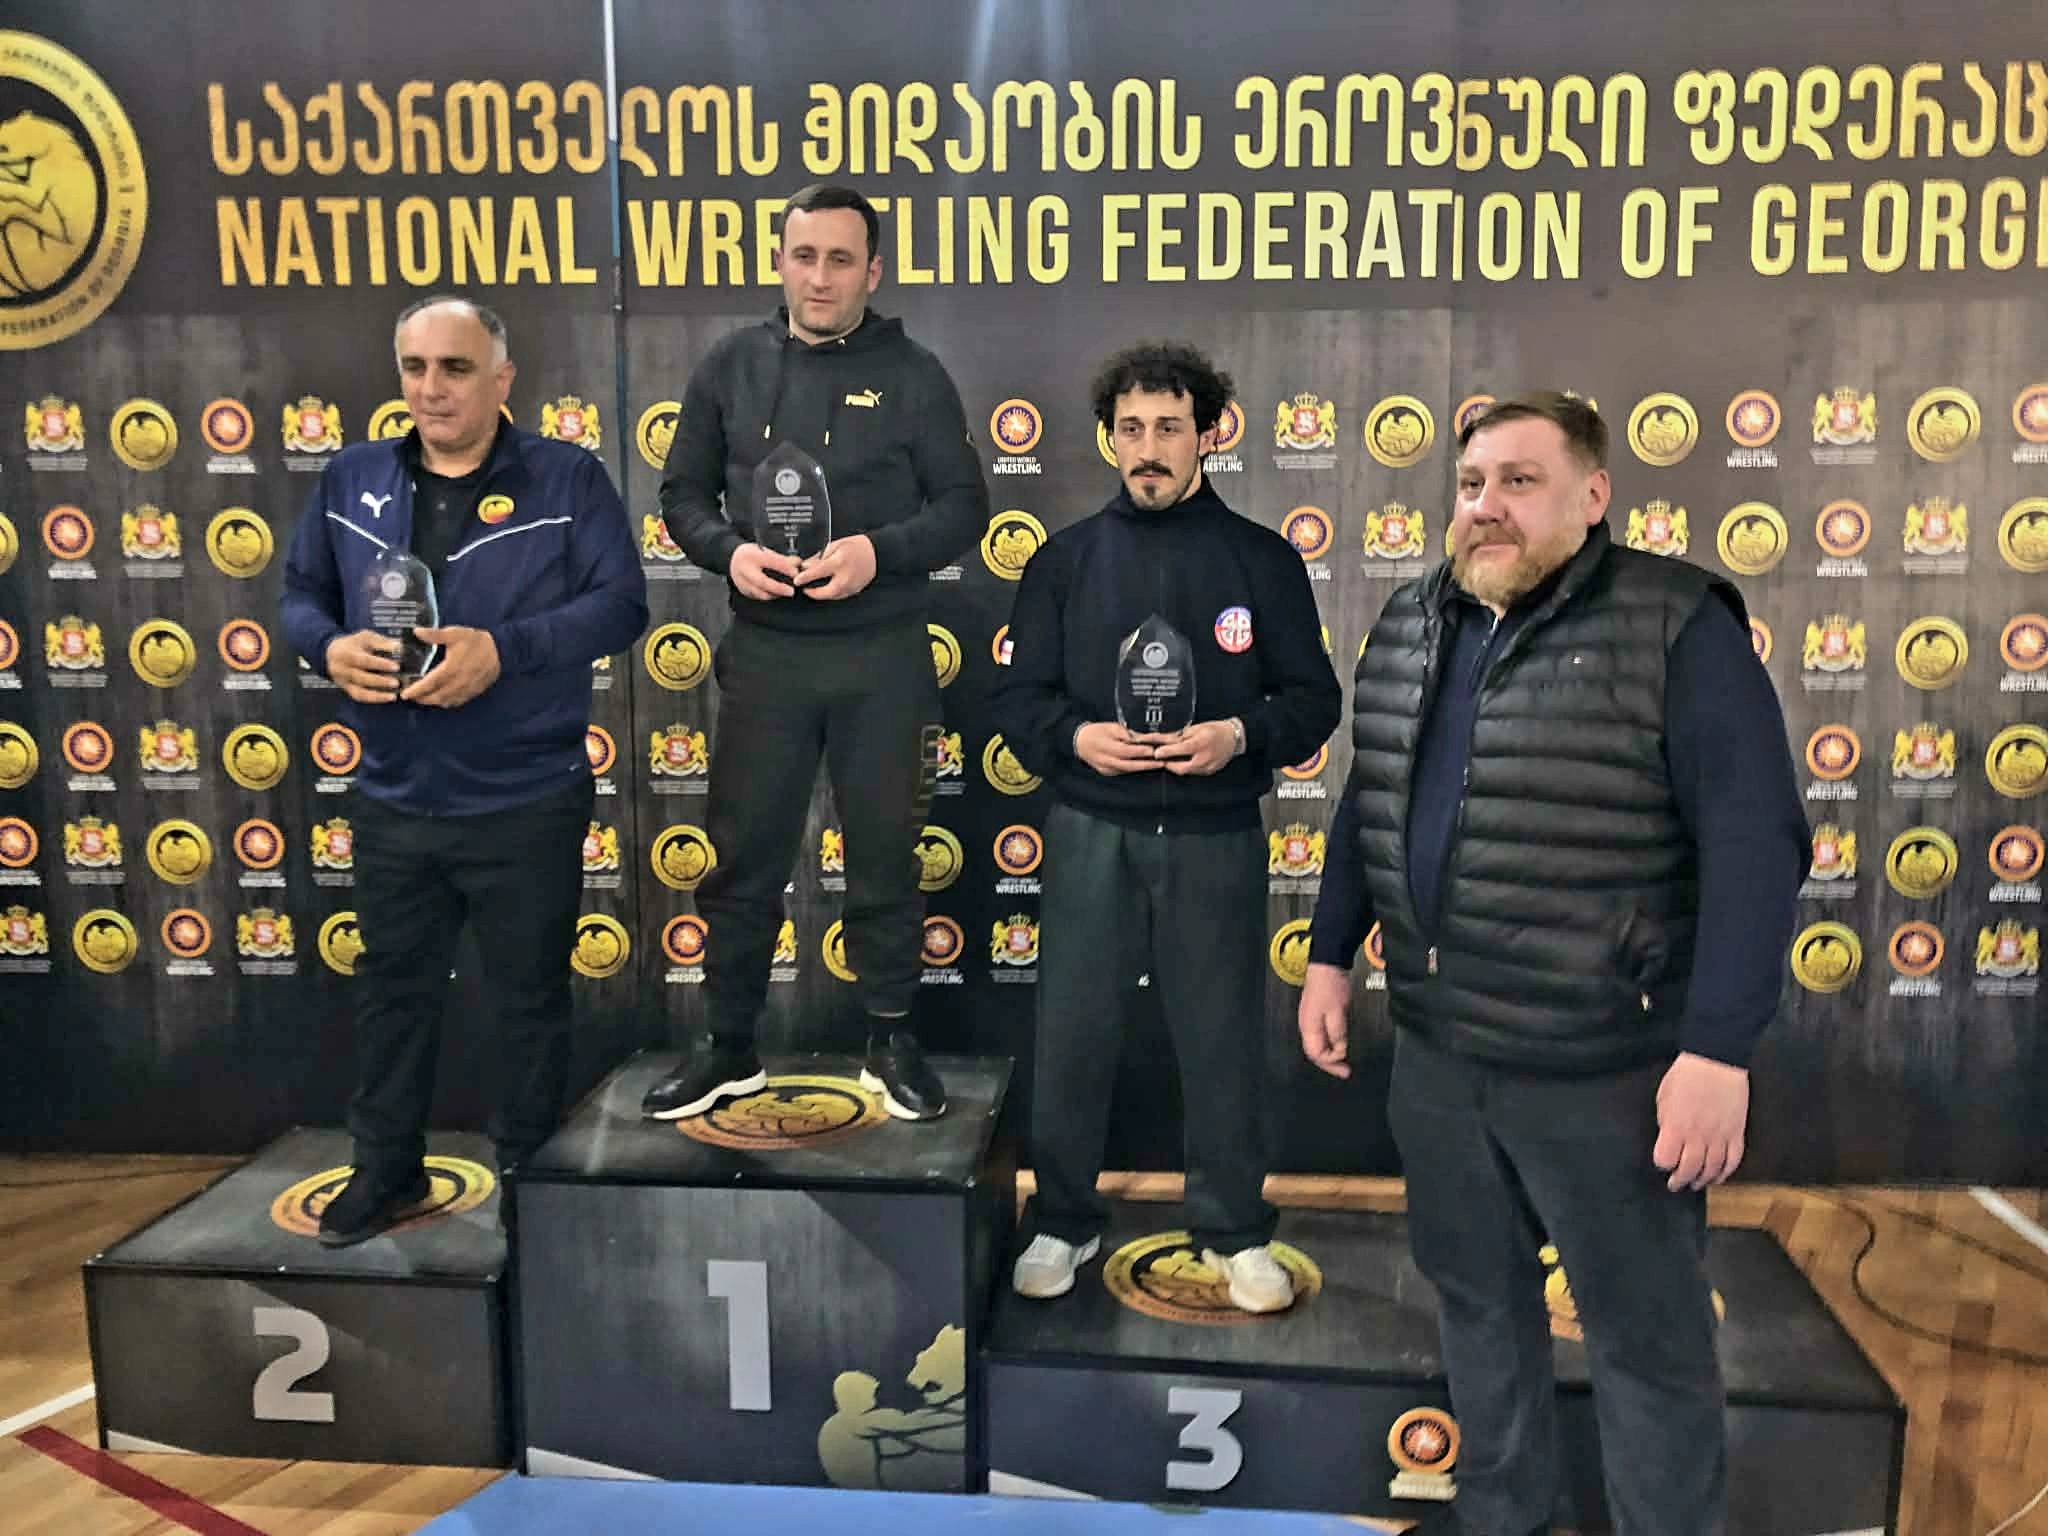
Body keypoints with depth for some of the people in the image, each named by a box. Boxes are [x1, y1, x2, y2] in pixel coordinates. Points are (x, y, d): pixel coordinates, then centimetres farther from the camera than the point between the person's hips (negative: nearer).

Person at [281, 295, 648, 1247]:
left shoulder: (568, 478, -5)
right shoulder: (351, 480, 7)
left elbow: (621, 603, -12)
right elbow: (300, 593, 12)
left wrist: (502, 650, -24)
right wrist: (330, 648, -11)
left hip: (528, 805, -4)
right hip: (392, 802, 4)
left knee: (529, 997, 11)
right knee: (393, 987, 17)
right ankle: (387, 1170, 35)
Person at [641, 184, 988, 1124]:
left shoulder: (912, 375, 0)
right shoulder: (731, 368, 5)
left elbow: (964, 507, -1)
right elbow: (683, 495, 8)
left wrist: (879, 551, -18)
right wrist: (729, 552, -13)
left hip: (882, 659, -1)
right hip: (765, 654, 2)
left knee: (884, 853, 9)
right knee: (743, 855, 8)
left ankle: (890, 1040, 25)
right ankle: (729, 1047, 23)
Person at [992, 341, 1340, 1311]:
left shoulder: (1262, 559, 4)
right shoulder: (1065, 559, 6)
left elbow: (1315, 700, 4)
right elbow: (1016, 698, 6)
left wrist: (1242, 737, -15)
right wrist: (1073, 736, -15)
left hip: (1215, 838, 0)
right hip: (1092, 832, 1)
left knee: (1223, 1038, 8)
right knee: (1072, 1032, 6)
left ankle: (1235, 1233, 27)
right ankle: (1064, 1223, 25)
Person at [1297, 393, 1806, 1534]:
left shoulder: (1677, 627, -13)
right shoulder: (1411, 624, 7)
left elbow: (1756, 841, -16)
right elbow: (1367, 807, 16)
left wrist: (1719, 1049, -20)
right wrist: (1332, 955, 15)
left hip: (1606, 1065, -6)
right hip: (1437, 1048, 6)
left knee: (1648, 1335, 10)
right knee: (1477, 1291, 22)